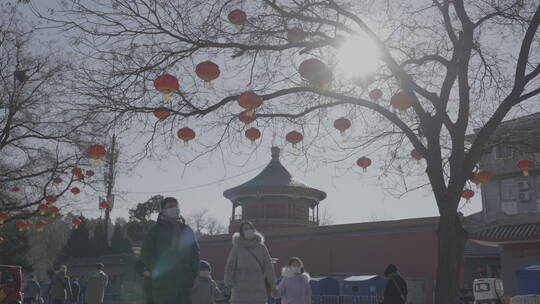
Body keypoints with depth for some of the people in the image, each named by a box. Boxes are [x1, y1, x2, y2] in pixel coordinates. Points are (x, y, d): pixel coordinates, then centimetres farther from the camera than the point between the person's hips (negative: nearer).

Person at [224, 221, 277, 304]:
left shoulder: (261, 247, 7)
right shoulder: (237, 248, 2)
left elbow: (268, 266, 5)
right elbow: (229, 266, -1)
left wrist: (272, 285, 0)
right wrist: (228, 285, -9)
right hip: (241, 288, -2)